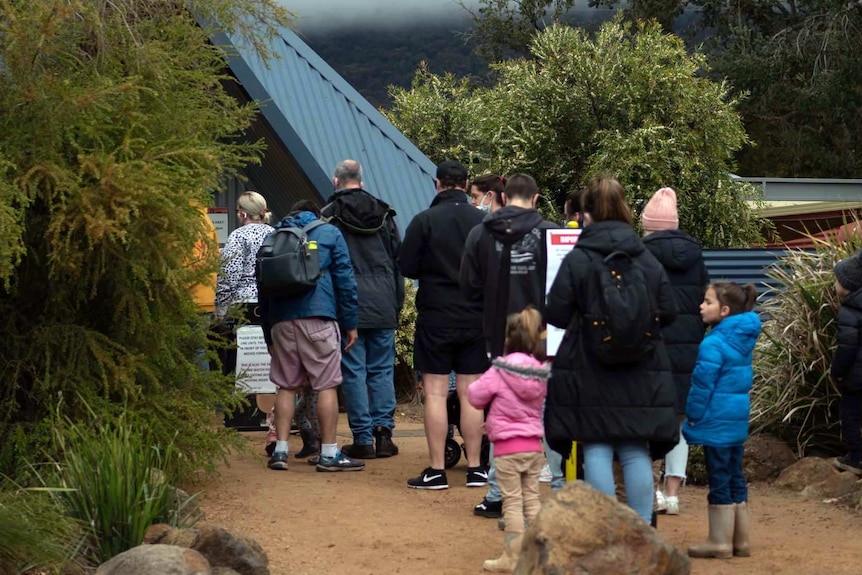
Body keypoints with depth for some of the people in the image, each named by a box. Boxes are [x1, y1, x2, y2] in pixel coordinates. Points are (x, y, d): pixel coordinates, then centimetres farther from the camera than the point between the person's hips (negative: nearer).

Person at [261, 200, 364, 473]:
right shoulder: (329, 233, 11)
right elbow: (345, 279, 3)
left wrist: (268, 336, 21)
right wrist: (350, 323, 6)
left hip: (281, 320, 4)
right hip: (318, 317, -4)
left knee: (286, 386, 11)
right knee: (327, 385, 0)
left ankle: (280, 450, 7)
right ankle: (329, 454, 1)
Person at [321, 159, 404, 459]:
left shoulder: (328, 217, -4)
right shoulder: (384, 213, 8)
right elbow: (398, 259, 10)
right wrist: (397, 303, 15)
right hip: (383, 306, 3)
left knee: (354, 372, 0)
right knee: (382, 370, 8)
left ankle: (363, 438, 0)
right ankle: (383, 432, 4)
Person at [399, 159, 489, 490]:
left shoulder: (424, 220, -9)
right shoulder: (483, 221, -2)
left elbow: (406, 267, -6)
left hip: (435, 317, -3)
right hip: (475, 317, 3)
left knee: (435, 393, 1)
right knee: (470, 393, 8)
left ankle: (437, 471, 0)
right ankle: (475, 469, 11)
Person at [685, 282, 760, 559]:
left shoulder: (713, 344, -18)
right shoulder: (744, 340, 9)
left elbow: (703, 383, -18)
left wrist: (693, 417, -7)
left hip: (716, 420, -9)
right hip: (738, 418, 9)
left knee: (719, 479, -1)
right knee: (735, 478, 14)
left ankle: (720, 541, 5)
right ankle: (740, 540, 20)